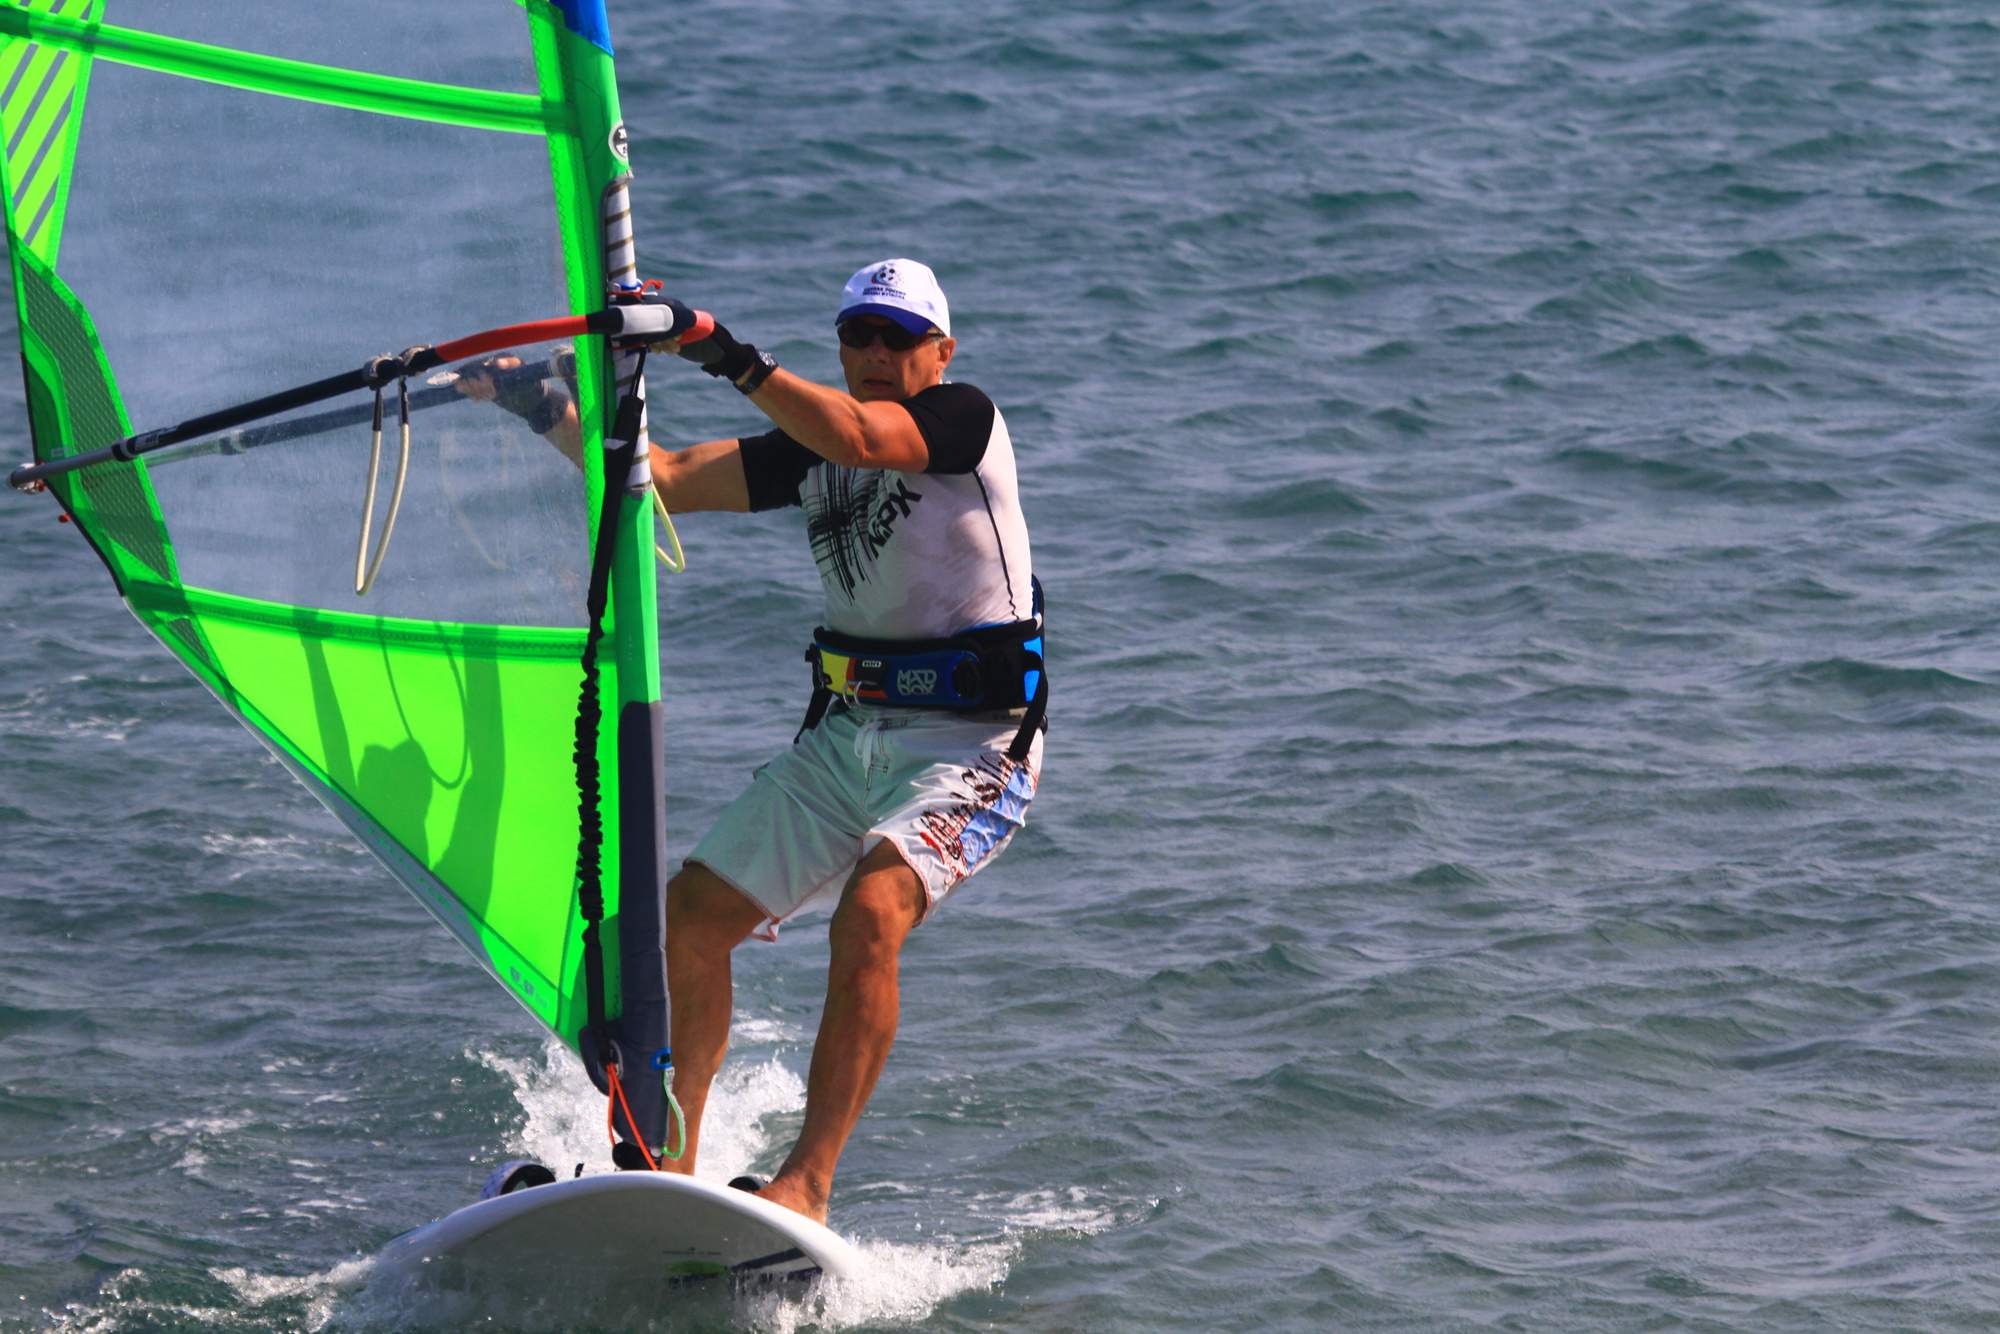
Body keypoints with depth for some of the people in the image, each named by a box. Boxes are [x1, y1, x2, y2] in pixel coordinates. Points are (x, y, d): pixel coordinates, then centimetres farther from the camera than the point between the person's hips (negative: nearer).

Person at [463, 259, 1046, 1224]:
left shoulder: (966, 420, -8)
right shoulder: (811, 449, 11)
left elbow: (859, 436, -28)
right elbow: (666, 479, 7)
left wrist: (733, 360, -35)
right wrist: (550, 413, -5)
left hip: (969, 743, -7)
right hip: (845, 734, 7)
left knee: (870, 917, -30)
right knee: (693, 913, -2)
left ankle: (806, 1185, -30)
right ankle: (668, 1160, 7)